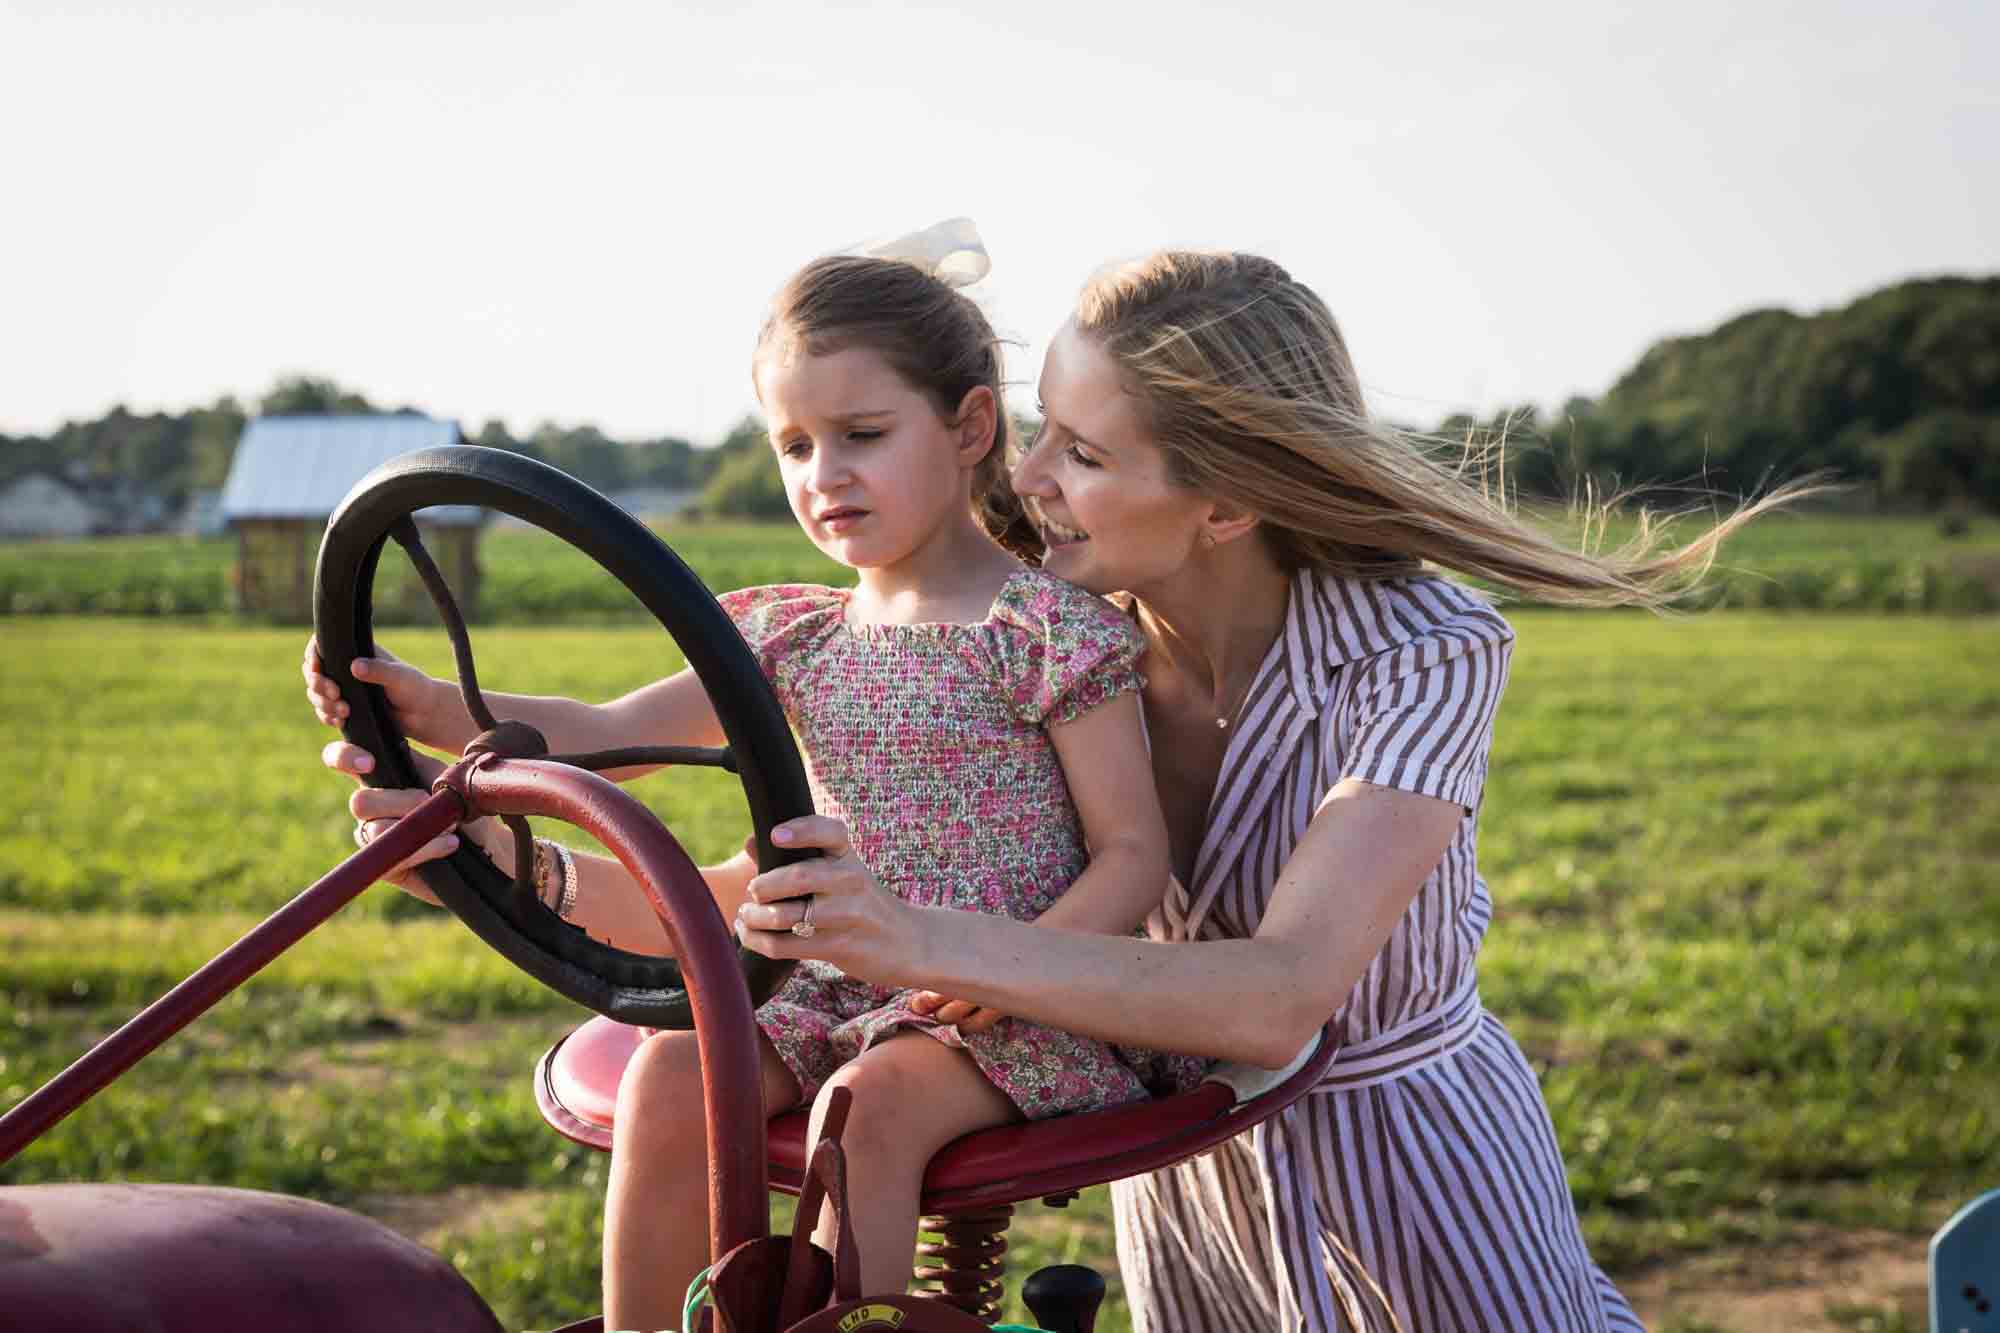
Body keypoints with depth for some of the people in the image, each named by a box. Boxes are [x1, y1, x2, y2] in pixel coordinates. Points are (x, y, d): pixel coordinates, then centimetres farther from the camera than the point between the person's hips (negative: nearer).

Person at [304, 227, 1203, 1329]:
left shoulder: (1047, 629, -6)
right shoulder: (794, 636, 10)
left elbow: (1132, 851, -8)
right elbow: (609, 734, 7)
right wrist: (431, 709, -8)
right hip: (842, 982, 5)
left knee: (871, 1104, -33)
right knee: (670, 1075, -19)